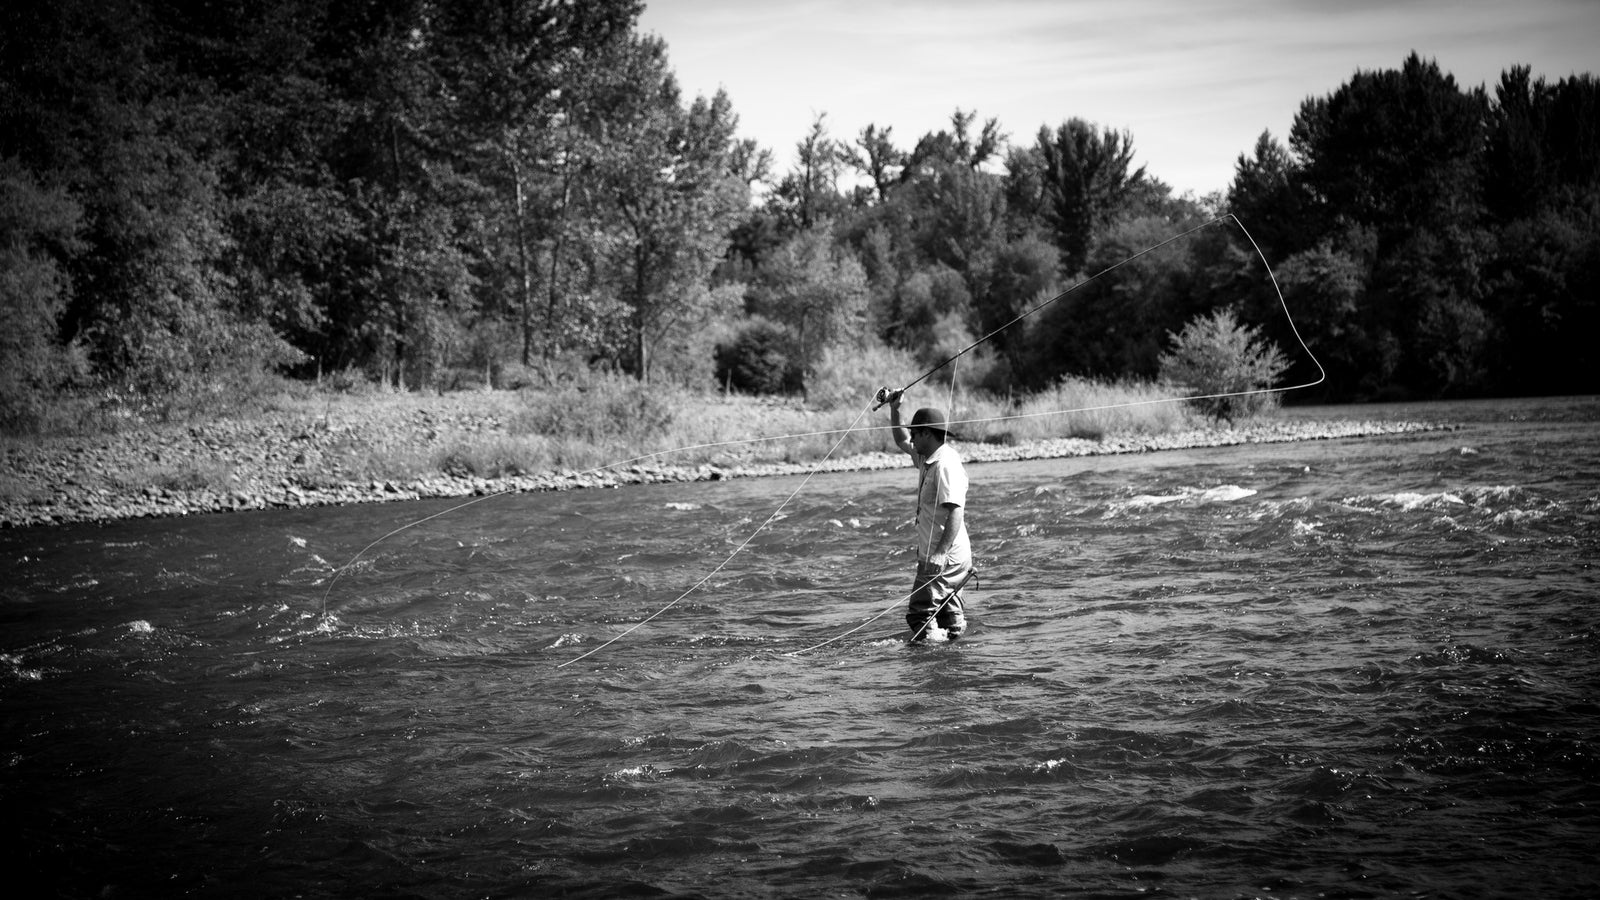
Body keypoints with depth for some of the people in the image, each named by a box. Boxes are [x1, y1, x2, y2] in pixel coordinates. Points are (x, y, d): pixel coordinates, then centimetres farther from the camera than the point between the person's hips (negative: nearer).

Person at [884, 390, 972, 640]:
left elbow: (956, 511, -25)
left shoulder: (946, 464, -17)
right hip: (935, 556, 10)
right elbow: (902, 441, 33)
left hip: (945, 558, -10)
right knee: (950, 620, 12)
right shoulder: (927, 458, 13)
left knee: (920, 615, -14)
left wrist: (941, 552, -31)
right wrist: (894, 410, 20)